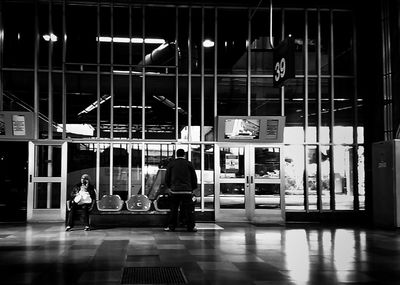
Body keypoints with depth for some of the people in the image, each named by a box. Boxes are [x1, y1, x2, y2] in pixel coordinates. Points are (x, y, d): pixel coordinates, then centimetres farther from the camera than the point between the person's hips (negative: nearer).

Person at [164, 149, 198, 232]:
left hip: (174, 190, 1)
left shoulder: (171, 164, 7)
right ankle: (190, 227, 3)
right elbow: (194, 177, 8)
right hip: (187, 190, -1)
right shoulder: (189, 164, 5)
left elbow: (167, 177, 11)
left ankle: (171, 227, 7)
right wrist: (193, 188, 18)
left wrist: (169, 186, 24)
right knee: (189, 209, 3)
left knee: (173, 209, 6)